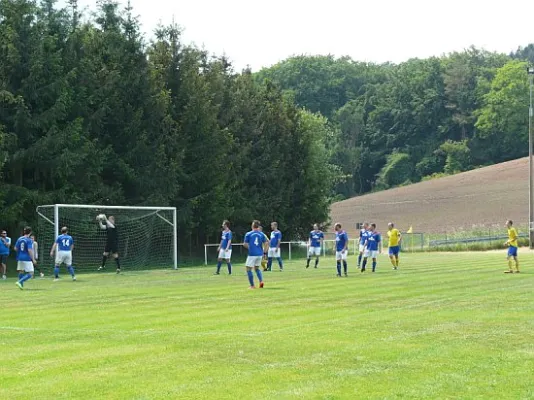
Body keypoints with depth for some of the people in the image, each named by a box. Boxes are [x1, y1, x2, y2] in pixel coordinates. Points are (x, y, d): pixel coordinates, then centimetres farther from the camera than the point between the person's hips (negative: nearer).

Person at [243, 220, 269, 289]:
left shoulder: (248, 234, -4)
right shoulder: (262, 234, 4)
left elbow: (245, 244, -2)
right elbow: (266, 243, -1)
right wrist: (263, 251, 8)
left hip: (252, 254, -4)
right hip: (260, 254, 4)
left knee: (248, 269, 6)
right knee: (257, 268, 21)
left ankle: (252, 285, 1)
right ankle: (261, 281, 1)